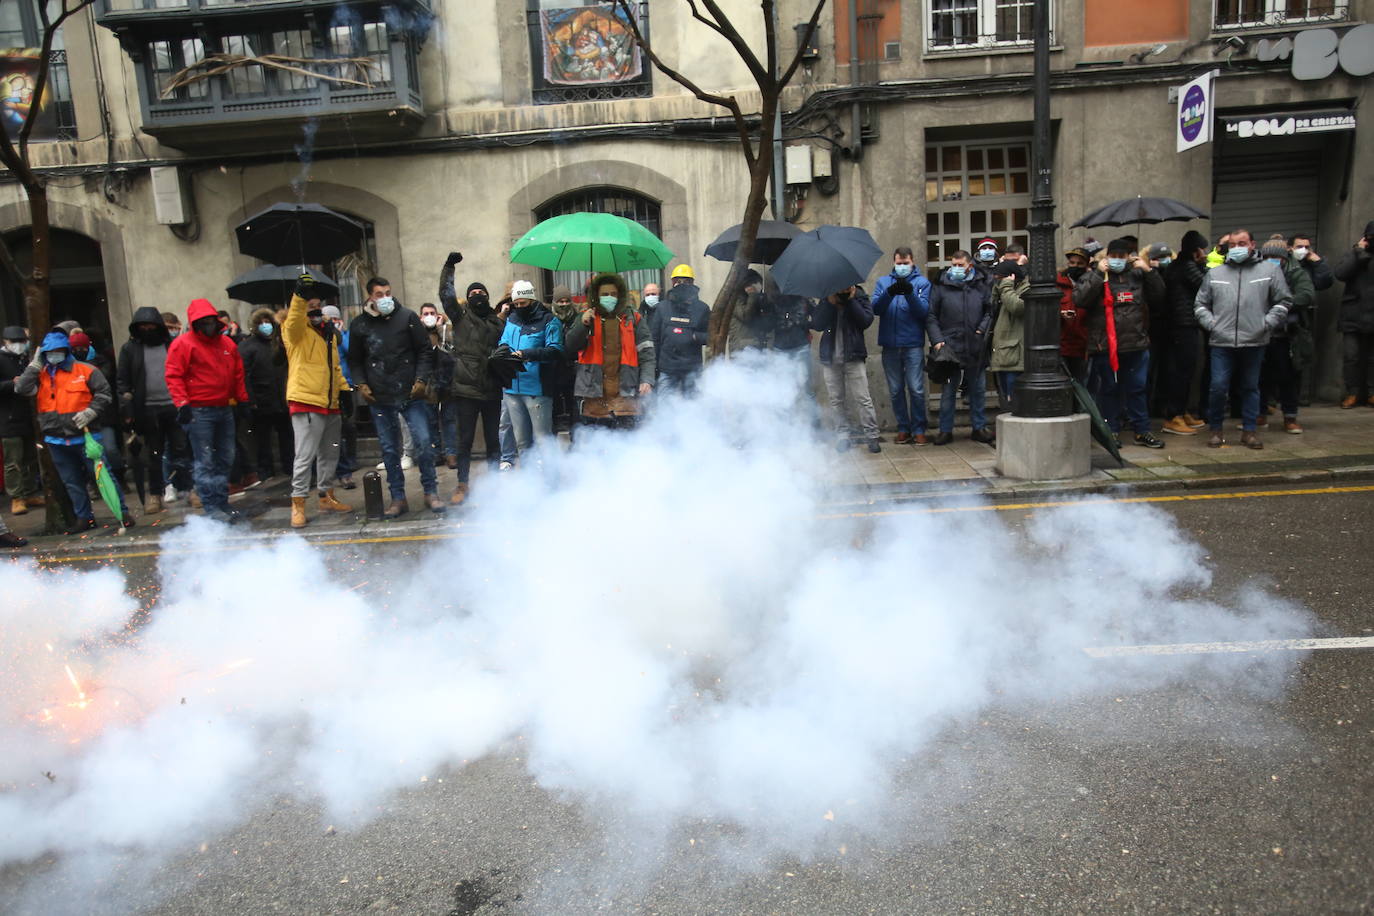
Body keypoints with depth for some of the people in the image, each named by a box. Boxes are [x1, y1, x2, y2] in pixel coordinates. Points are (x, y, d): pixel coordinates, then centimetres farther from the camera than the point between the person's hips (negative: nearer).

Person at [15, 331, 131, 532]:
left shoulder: (85, 370, -3)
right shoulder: (41, 375, 9)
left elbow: (104, 393, -4)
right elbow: (22, 389, -6)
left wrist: (90, 412, -16)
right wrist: (35, 365, -4)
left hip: (84, 436, -5)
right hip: (56, 441, 5)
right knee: (72, 483, 12)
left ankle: (123, 512, 2)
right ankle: (84, 518, 22)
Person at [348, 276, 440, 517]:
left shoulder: (408, 317, 2)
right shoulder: (359, 325, 7)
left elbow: (424, 351, 4)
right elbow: (355, 360, 16)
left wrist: (422, 379, -7)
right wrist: (361, 384, 2)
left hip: (411, 394, -2)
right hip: (379, 398, 2)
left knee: (423, 441, -5)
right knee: (389, 449, 6)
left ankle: (431, 492, 9)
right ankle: (398, 498, 16)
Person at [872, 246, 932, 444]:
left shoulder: (922, 283, 5)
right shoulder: (883, 282, 11)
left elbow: (924, 311, -7)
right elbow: (875, 308, -4)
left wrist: (910, 294, -22)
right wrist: (889, 293, -21)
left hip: (913, 345, -2)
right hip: (890, 346, 2)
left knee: (916, 389, -4)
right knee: (895, 390, 8)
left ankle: (918, 430, 5)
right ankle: (903, 428, 18)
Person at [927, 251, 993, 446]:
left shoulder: (981, 285, 6)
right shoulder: (940, 286, 0)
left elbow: (990, 311, 13)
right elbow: (930, 316, 0)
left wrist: (982, 329, -3)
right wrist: (937, 340, -9)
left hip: (975, 349, 2)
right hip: (949, 348, -2)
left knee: (978, 390, 11)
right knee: (948, 391, 3)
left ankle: (979, 427, 23)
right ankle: (946, 430, 13)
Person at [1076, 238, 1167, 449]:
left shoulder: (1137, 275, 11)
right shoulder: (1094, 277, 1)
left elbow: (1158, 294, 10)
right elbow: (1079, 300, -14)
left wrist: (1149, 270, -1)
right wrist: (1098, 273, -16)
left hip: (1136, 345, 3)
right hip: (1105, 346, -3)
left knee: (1137, 388, 9)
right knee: (1109, 389, 6)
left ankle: (1142, 431, 18)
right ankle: (1112, 430, 17)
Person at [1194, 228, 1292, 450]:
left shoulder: (1270, 270, 7)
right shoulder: (1215, 273, 11)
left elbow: (1283, 301, 8)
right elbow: (1200, 304, 15)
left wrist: (1267, 323, -2)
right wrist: (1210, 323, 1)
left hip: (1254, 342, 0)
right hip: (1221, 342, 0)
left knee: (1251, 387, 8)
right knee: (1218, 386, -4)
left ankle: (1249, 430, 17)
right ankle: (1216, 429, 11)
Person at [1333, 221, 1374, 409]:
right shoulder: (1353, 255, 7)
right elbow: (1340, 273, -13)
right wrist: (1359, 251, -10)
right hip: (1353, 317, -1)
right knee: (1352, 357, -1)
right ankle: (1352, 393, 8)